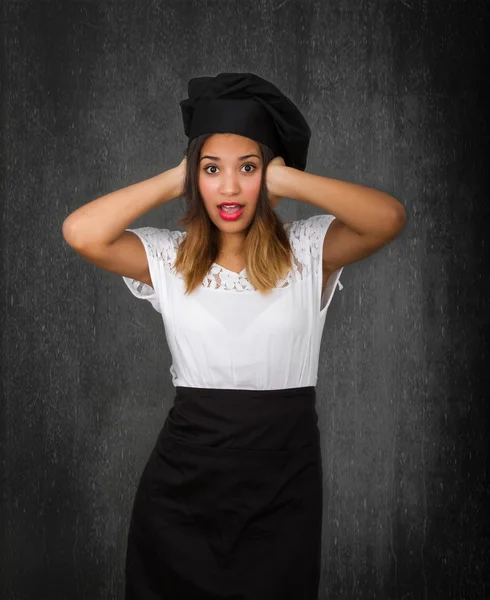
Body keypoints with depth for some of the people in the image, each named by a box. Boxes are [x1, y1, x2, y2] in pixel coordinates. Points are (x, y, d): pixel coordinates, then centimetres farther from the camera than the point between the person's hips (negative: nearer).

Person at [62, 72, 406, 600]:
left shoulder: (308, 250, -3)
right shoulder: (168, 258, 0)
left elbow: (389, 218, -20)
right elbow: (81, 233, -16)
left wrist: (287, 179, -13)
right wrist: (174, 180, -8)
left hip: (283, 480, 0)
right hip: (185, 476, 1)